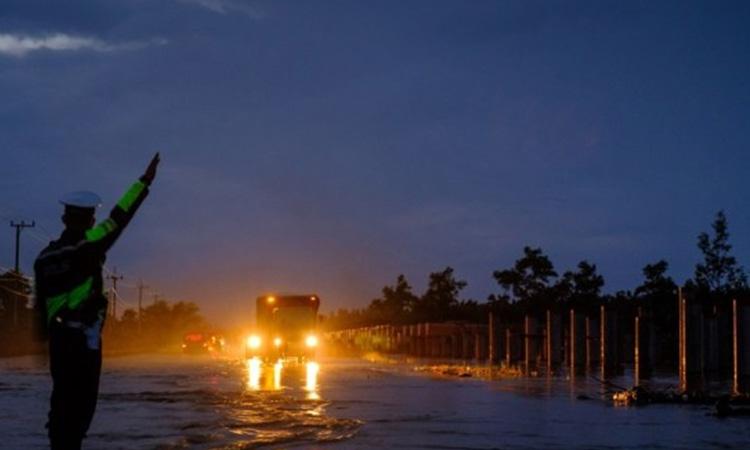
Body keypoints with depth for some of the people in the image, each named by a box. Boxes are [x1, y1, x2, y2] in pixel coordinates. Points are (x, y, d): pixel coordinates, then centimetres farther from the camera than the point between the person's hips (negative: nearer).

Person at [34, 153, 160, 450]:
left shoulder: (45, 256, 9)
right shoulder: (86, 247, -11)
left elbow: (40, 303, 11)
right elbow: (119, 219, -12)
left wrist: (48, 335, 18)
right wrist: (144, 182, -8)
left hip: (59, 336, 7)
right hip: (83, 337, -7)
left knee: (62, 399, 11)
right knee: (81, 402, -4)